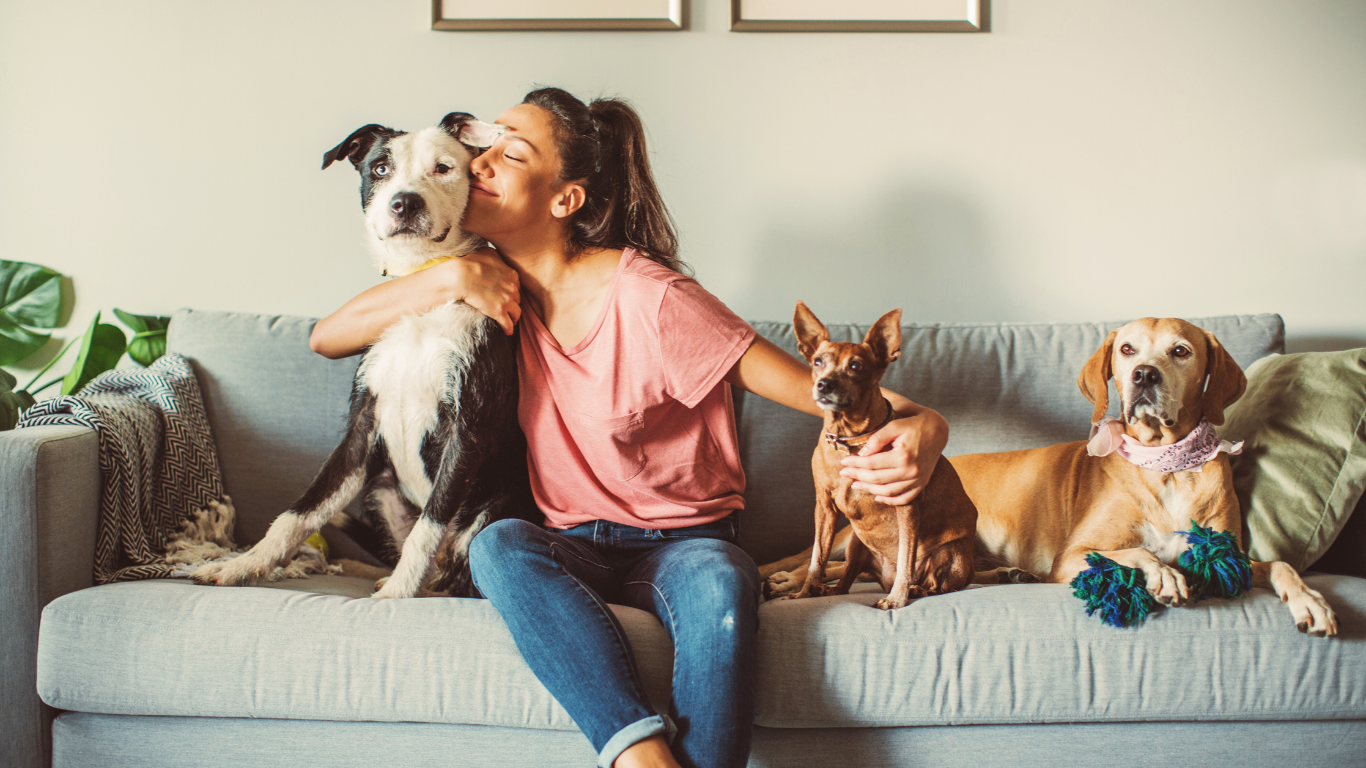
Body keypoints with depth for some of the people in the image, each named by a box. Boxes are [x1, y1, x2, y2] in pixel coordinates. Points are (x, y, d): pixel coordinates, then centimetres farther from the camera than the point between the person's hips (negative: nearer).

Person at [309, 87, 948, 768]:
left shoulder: (650, 301, -15)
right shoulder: (499, 284, 2)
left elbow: (819, 391, -16)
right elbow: (326, 338, 2)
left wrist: (918, 426, -37)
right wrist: (452, 278, -12)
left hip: (682, 541, -3)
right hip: (568, 548, 4)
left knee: (719, 583, -38)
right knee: (497, 545, -31)